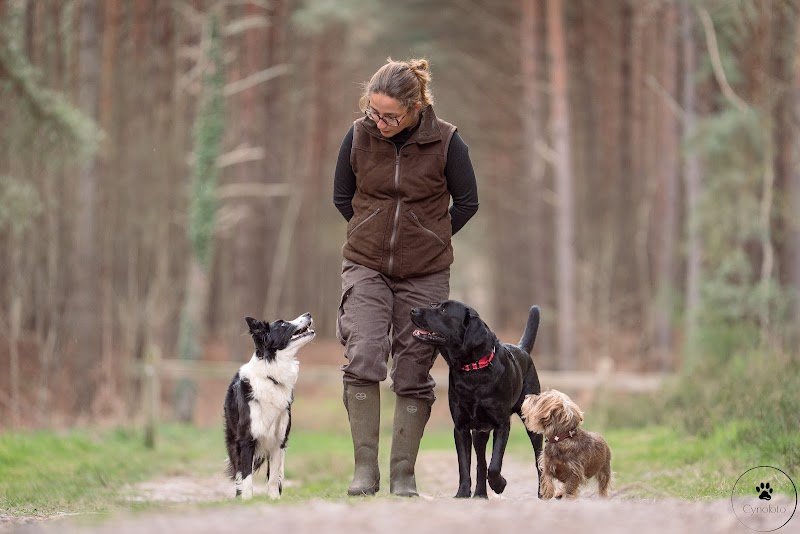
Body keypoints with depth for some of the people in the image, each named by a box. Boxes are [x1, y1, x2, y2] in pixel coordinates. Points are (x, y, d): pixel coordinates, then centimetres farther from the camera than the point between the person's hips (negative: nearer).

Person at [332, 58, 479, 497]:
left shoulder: (445, 142, -11)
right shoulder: (358, 136, -6)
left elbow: (467, 202, 3)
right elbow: (342, 196, 9)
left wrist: (429, 240, 6)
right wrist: (375, 234, 10)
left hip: (424, 275, 0)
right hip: (365, 266, 0)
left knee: (413, 374, 2)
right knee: (363, 357, -18)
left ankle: (403, 473, 11)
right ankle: (365, 468, -11)